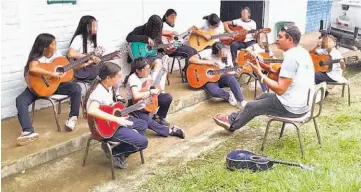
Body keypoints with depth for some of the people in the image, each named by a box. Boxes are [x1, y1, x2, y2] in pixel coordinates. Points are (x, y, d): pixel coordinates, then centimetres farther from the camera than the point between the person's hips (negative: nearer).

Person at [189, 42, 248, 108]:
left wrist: (235, 72, -23)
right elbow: (191, 59, -24)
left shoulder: (227, 56, -6)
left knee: (231, 78, -31)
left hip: (220, 77, 3)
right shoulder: (208, 53, -19)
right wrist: (207, 62, -29)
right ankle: (228, 96, -4)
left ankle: (242, 101, -23)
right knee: (214, 91, -35)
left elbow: (229, 71, 1)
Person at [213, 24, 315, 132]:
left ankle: (232, 124, 33)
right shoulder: (302, 52, 6)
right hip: (303, 103, 9)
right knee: (263, 97, 24)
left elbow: (280, 89, -25)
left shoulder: (291, 58, -24)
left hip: (292, 107, -9)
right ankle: (233, 119, 35)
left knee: (251, 107, 7)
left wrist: (260, 75, -15)